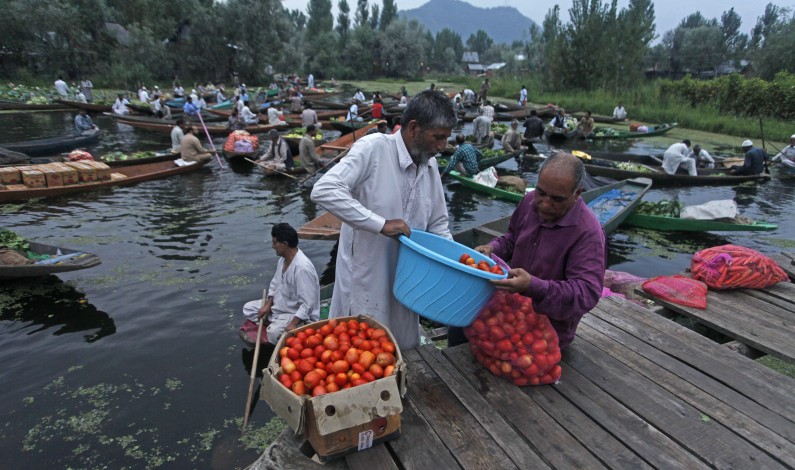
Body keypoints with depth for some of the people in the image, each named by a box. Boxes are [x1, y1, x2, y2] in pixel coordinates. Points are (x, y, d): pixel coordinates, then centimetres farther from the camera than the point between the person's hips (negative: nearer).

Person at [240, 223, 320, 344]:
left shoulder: (302, 267, -31)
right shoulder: (282, 259, -2)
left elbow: (307, 304, -31)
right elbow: (275, 283, 14)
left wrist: (293, 324, -35)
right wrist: (268, 304, 2)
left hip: (298, 314, -10)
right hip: (280, 305, 10)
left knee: (274, 333, -32)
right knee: (248, 308, 8)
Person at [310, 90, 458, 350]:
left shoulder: (430, 164, 4)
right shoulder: (373, 148, -17)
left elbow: (437, 224, 13)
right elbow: (323, 191, -28)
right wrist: (381, 224, -29)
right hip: (365, 283, -6)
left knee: (406, 355, 20)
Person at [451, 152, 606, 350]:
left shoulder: (588, 232, -25)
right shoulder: (531, 201, -5)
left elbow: (587, 293, -30)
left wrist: (533, 287, -44)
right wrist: (492, 248, -7)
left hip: (548, 330, -6)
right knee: (459, 324, 2)